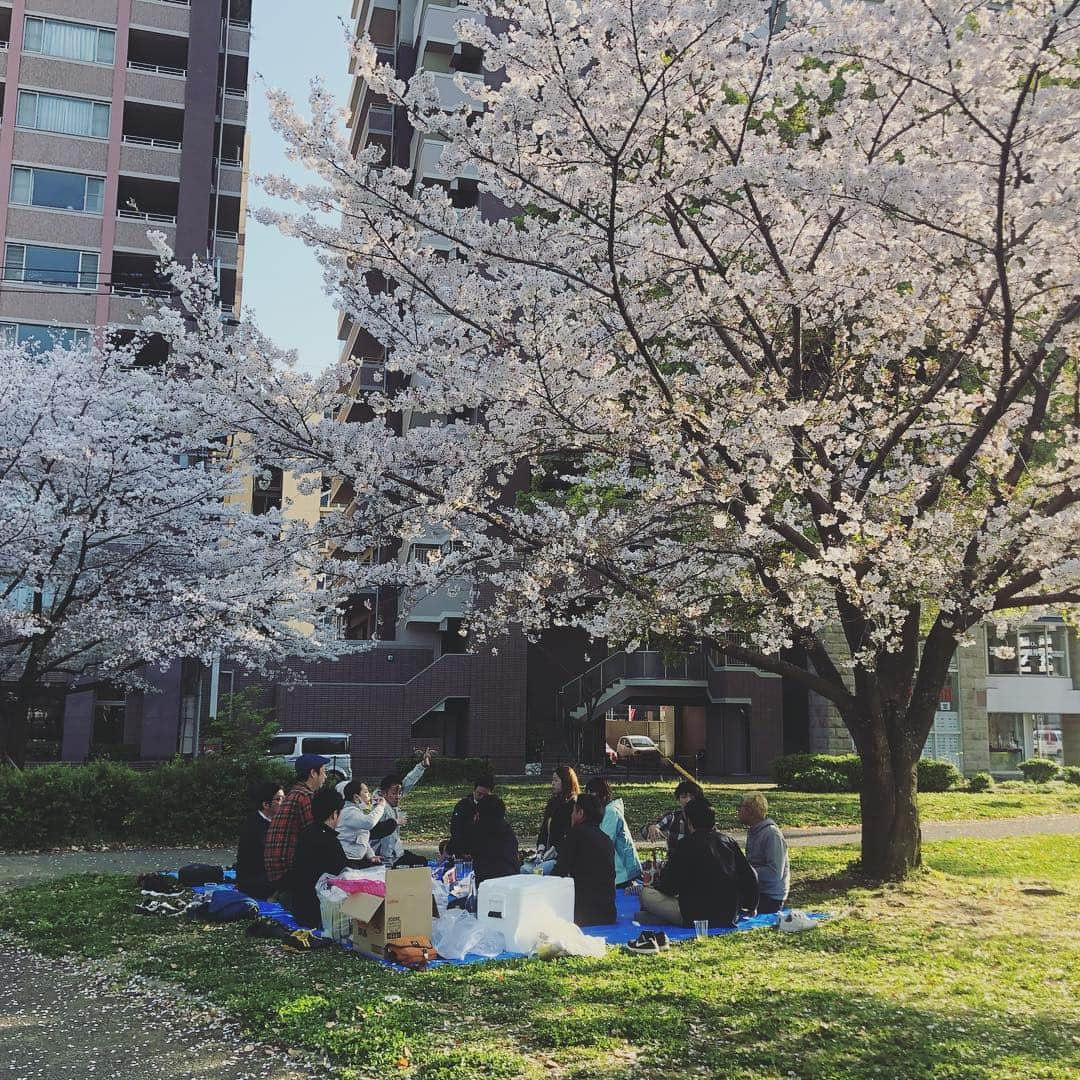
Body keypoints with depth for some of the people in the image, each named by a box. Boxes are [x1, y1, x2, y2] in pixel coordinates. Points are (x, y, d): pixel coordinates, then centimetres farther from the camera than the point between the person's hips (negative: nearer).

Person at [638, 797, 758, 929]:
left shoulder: (687, 845, -10)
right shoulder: (728, 841, 4)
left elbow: (669, 886, -6)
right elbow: (750, 877, 8)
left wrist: (654, 886, 16)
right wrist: (751, 907, 25)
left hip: (697, 917, -5)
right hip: (729, 917, 6)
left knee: (646, 893, 2)